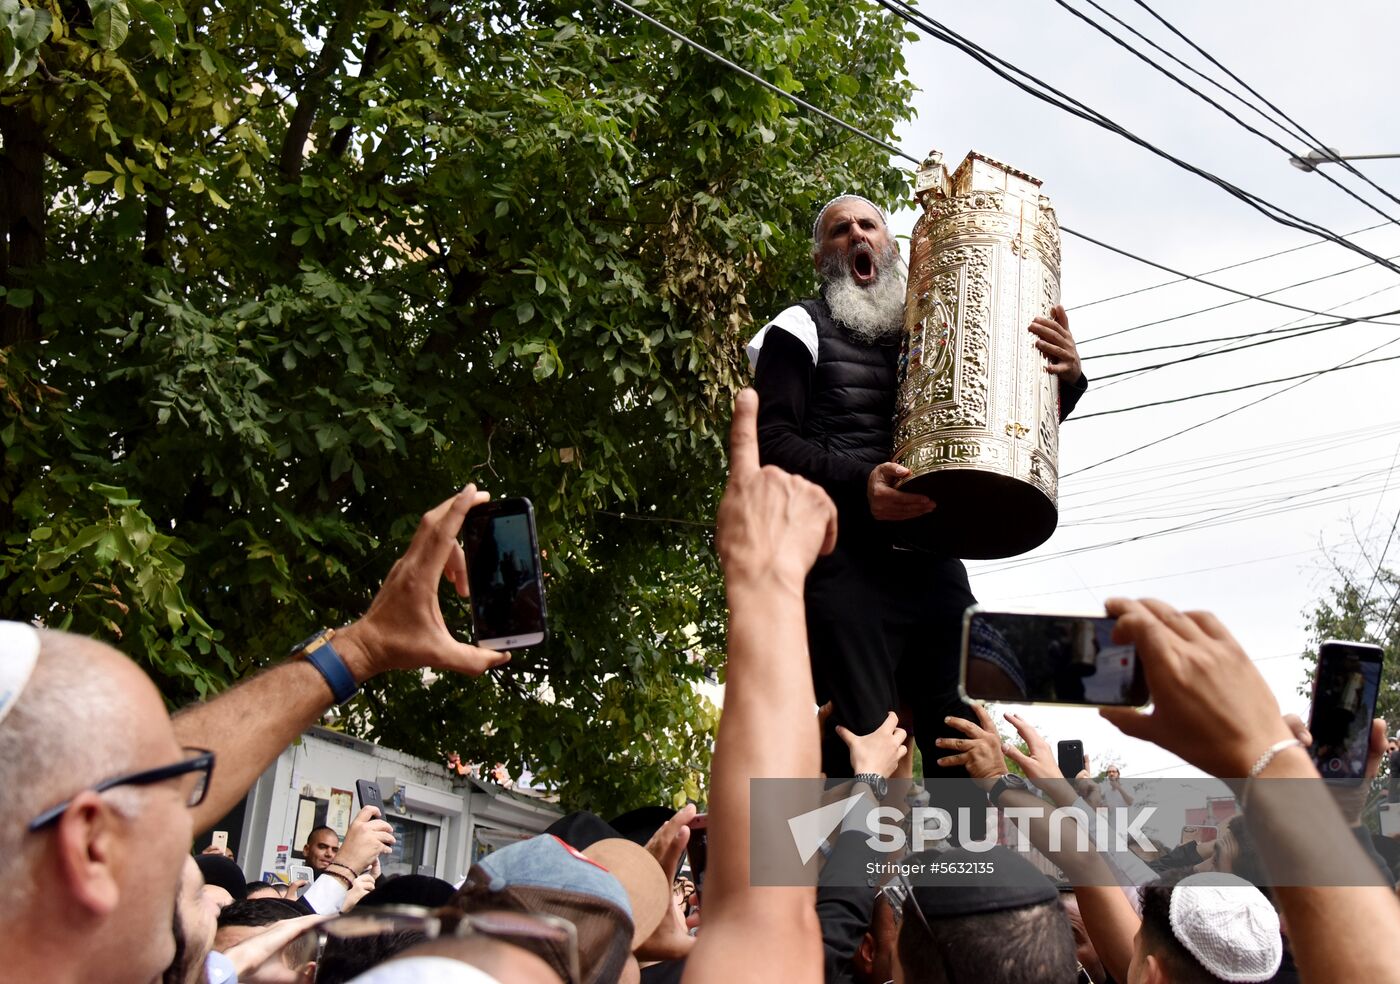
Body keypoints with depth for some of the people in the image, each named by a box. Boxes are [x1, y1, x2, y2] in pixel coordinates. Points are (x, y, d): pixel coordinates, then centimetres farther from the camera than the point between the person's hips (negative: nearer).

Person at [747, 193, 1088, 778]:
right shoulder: (801, 330, 9)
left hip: (934, 564, 5)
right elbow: (771, 443, -4)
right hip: (844, 563, -5)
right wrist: (857, 485, -23)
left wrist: (1066, 379, 1)